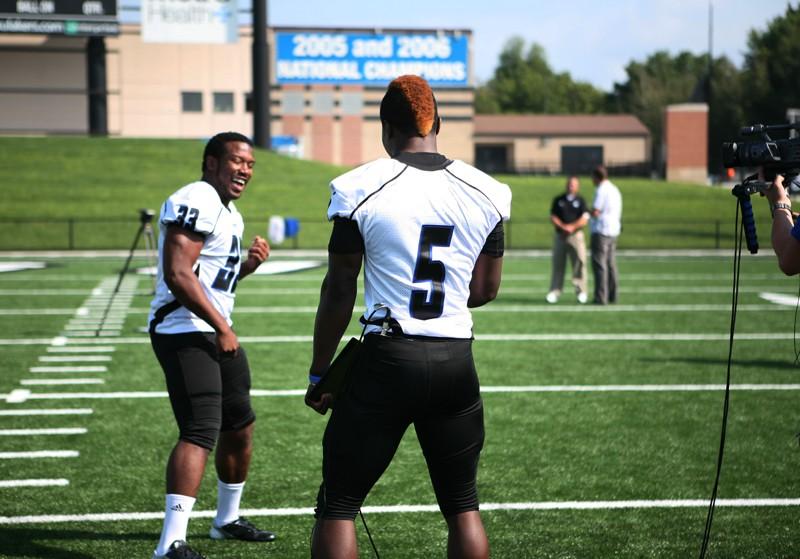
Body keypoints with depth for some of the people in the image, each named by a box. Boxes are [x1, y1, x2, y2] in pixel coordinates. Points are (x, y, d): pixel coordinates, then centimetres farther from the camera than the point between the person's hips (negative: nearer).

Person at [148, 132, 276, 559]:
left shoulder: (228, 213, 18)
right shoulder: (196, 202, -16)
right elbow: (178, 274, -24)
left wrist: (247, 266, 6)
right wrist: (221, 327, -20)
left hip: (215, 332, 11)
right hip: (185, 333, -11)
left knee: (239, 426, 19)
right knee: (200, 432, -19)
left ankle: (227, 520, 37)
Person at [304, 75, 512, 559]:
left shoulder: (362, 189, -7)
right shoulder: (485, 193, 4)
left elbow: (339, 292, -3)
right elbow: (485, 290, 12)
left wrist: (319, 373, 7)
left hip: (387, 360, -3)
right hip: (457, 361, 4)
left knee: (338, 506, 6)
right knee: (462, 506, 16)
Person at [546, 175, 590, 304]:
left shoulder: (580, 201, 7)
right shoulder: (558, 200, 12)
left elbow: (584, 219, -3)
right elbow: (553, 217, 5)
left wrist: (572, 227, -16)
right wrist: (563, 227, -12)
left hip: (576, 235, -2)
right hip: (559, 235, 2)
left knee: (579, 262, -7)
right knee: (558, 264, 1)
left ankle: (581, 292, -3)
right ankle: (554, 292, 3)